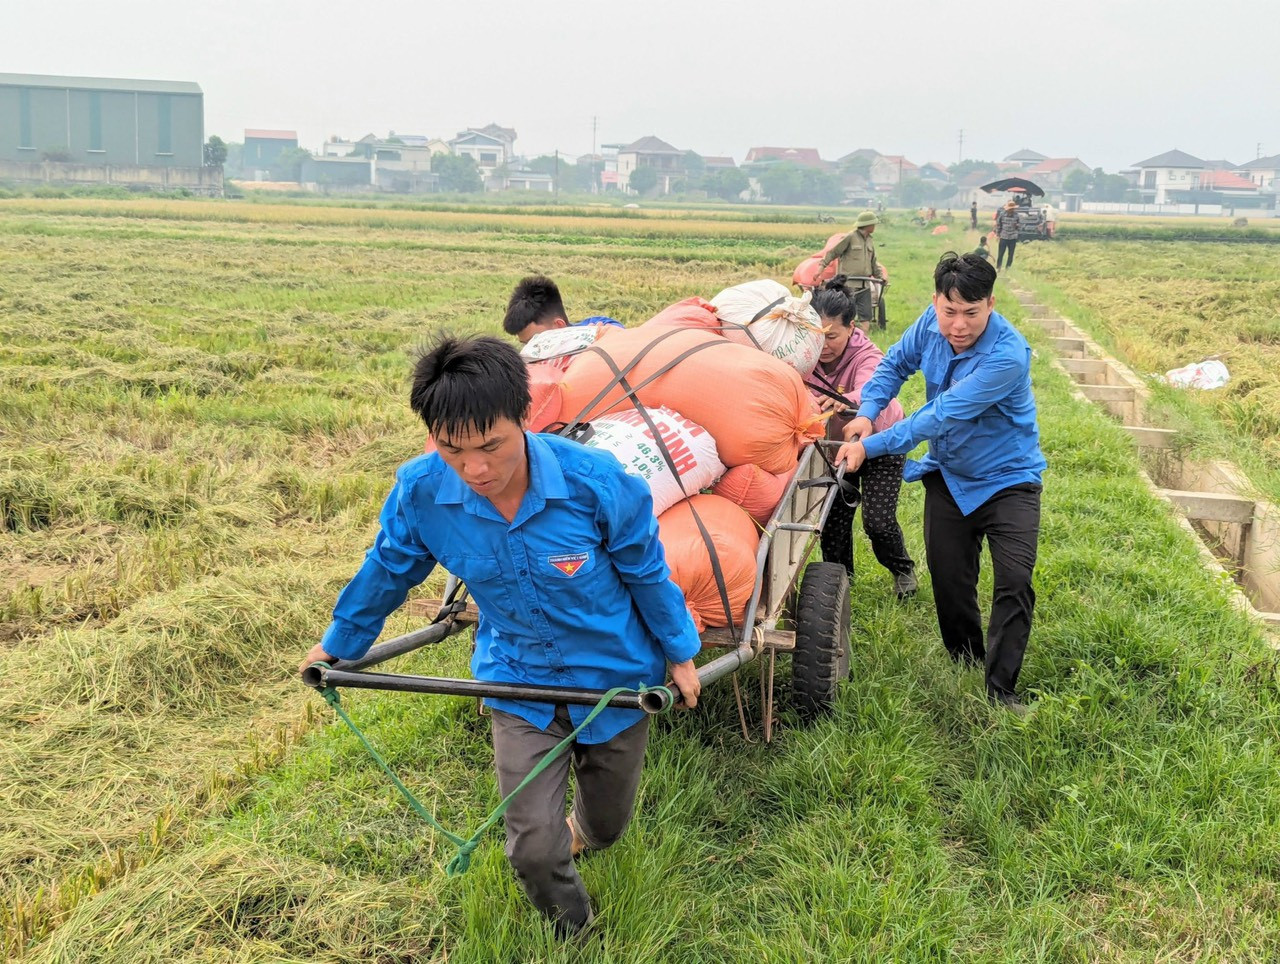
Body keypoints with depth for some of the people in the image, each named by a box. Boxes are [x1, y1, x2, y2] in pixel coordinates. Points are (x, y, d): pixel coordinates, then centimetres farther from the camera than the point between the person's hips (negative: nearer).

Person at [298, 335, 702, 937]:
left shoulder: (596, 482, -31)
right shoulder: (419, 490, -23)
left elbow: (647, 573, -12)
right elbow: (387, 572, -1)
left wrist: (680, 654, 1)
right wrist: (339, 644, 14)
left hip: (614, 676, -1)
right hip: (519, 682, 1)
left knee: (607, 827, 20)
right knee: (533, 850, -6)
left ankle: (582, 830, 61)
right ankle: (569, 930, 31)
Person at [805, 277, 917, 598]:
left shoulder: (868, 357, -34)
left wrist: (845, 402, -78)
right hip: (835, 445, 3)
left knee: (878, 520, -6)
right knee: (834, 515, 2)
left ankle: (902, 568, 26)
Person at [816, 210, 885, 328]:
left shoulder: (870, 241, 16)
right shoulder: (850, 237, -6)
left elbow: (873, 263, 24)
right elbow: (832, 253, -6)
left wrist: (881, 275, 11)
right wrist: (821, 266, -14)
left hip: (864, 285, 7)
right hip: (848, 284, -7)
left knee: (866, 316, 4)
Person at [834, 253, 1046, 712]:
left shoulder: (1007, 355, -32)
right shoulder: (932, 322, -12)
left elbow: (942, 416, -33)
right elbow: (895, 364, 5)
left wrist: (870, 446, -30)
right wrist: (867, 413, -14)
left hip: (1006, 479, -5)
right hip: (948, 475, 5)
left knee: (1015, 583, -13)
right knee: (950, 583, 8)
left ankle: (1000, 691, -2)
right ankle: (965, 665, 28)